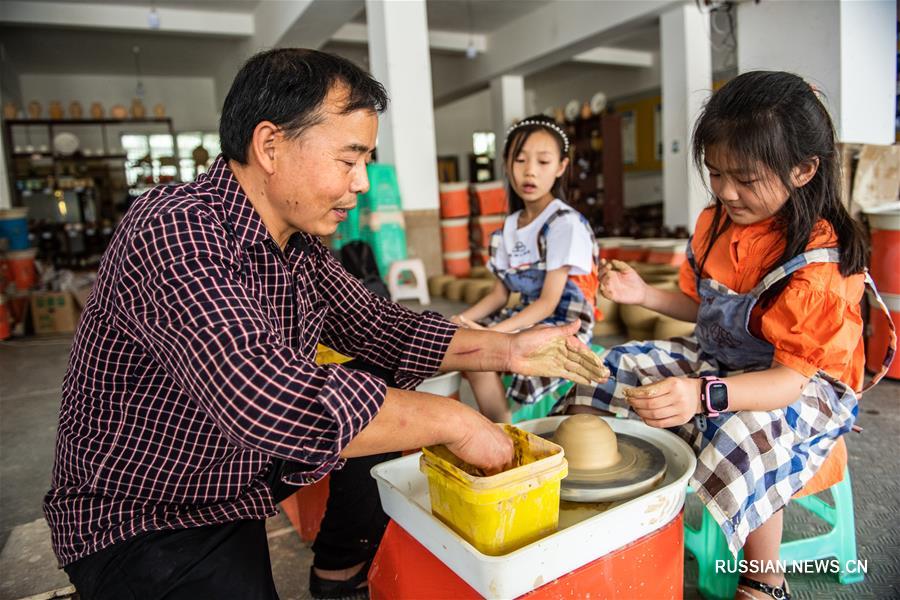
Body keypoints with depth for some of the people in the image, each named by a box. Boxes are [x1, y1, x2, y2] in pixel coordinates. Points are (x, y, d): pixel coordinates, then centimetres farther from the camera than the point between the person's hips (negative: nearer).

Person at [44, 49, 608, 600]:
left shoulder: (300, 243, -3)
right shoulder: (177, 233, -30)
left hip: (240, 479, 8)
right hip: (143, 522, -8)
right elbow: (270, 398, -41)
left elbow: (376, 324, 3)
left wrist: (509, 350, -8)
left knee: (388, 424, 7)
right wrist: (452, 420, -30)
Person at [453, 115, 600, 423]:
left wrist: (493, 332, -26)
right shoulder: (509, 226, 8)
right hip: (525, 319, 8)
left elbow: (548, 302, -18)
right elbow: (499, 294, 10)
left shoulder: (565, 223, -14)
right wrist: (460, 320, -6)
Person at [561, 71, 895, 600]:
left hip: (807, 387, -7)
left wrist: (703, 394, -46)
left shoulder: (824, 263, -24)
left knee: (741, 432, -37)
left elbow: (788, 378, -29)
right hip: (716, 361, 7)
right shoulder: (714, 223, -2)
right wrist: (644, 294, -6)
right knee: (615, 369, -8)